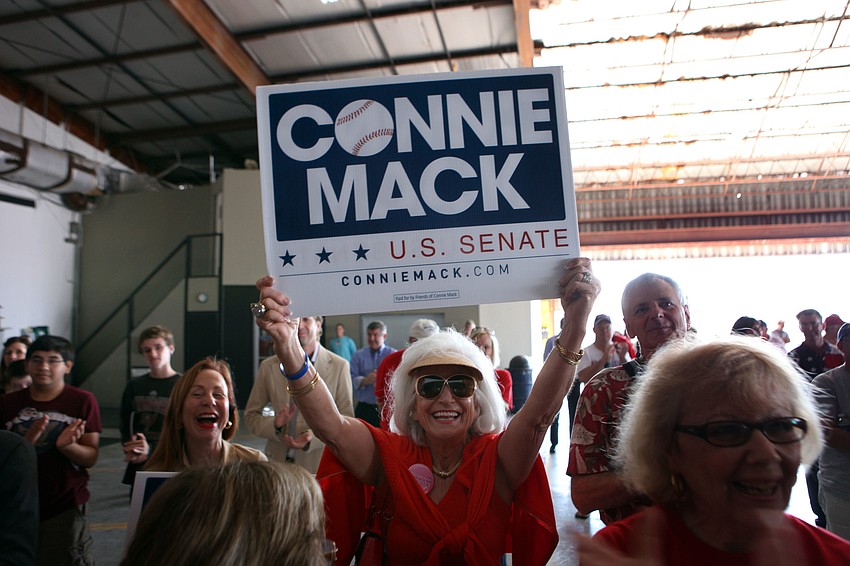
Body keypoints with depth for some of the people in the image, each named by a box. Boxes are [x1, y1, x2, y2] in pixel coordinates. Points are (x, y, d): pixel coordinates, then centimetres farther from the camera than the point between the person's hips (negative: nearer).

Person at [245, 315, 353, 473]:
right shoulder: (269, 366, 3)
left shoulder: (339, 366, -3)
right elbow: (251, 414, 9)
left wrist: (314, 436, -19)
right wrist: (274, 425, -11)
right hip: (278, 462, 2)